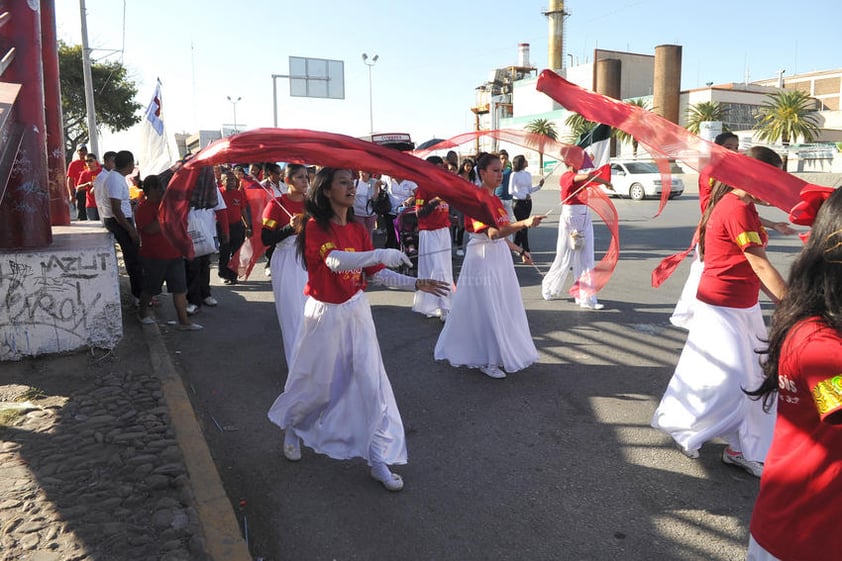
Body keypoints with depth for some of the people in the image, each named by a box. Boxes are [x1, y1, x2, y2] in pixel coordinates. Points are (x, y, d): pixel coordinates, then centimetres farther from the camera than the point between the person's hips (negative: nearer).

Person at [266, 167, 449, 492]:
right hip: (325, 315, -4)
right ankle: (291, 427, 43)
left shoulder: (358, 231, 5)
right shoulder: (315, 226, -12)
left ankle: (378, 459, 7)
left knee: (370, 382, -1)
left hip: (357, 312, 4)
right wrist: (382, 254, -40)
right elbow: (335, 260, -30)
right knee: (316, 383, 11)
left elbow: (376, 274, 3)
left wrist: (416, 284, -7)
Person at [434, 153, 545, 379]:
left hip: (500, 258, 9)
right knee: (485, 309, -1)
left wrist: (520, 251, 18)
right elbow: (492, 233, -31)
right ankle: (486, 360, 12)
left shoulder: (495, 199, 12)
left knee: (503, 307, 14)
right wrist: (523, 223, -41)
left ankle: (500, 354, 28)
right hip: (482, 260, -9)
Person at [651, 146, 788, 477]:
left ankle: (743, 449, 23)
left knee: (753, 378, 12)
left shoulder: (743, 206, 10)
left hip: (743, 307, 10)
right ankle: (680, 426, 23)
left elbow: (752, 267, 10)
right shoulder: (737, 209, -21)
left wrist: (780, 301, 6)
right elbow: (761, 266, -21)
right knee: (728, 379, 0)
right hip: (722, 308, -10)